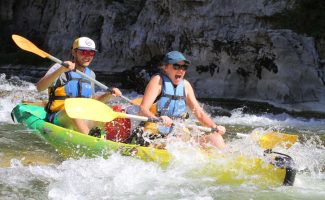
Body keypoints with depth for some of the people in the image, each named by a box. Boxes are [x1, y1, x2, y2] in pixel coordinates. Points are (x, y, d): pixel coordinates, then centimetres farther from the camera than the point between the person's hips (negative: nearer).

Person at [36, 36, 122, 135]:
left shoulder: (90, 74, 16)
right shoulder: (59, 68, -3)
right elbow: (39, 87, -18)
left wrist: (109, 94, 9)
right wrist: (61, 70, -30)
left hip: (84, 119, 6)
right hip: (58, 118, -6)